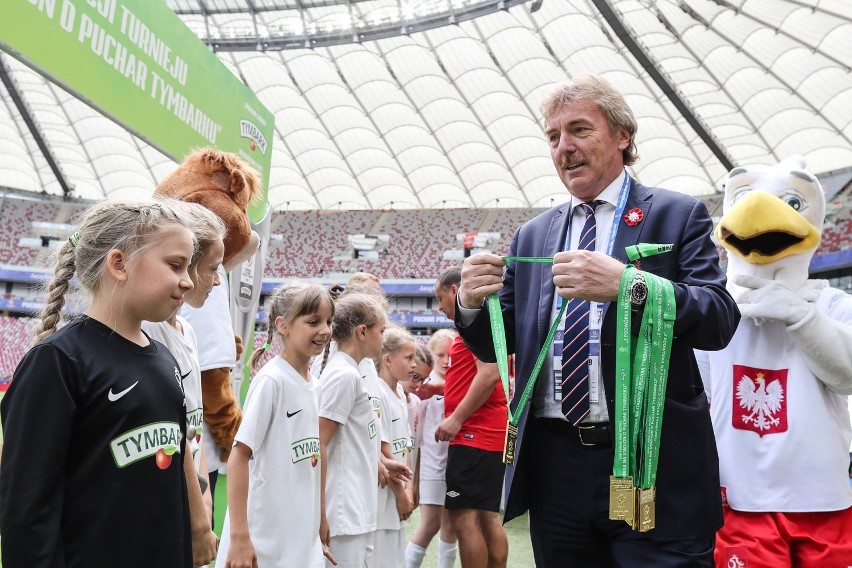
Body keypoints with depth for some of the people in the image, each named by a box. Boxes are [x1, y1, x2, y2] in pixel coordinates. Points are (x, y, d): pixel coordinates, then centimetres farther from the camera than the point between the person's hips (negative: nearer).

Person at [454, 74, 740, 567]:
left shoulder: (678, 215, 1)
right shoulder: (531, 236, 12)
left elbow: (721, 319, -11)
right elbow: (497, 344, 11)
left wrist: (625, 284, -27)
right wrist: (473, 303, -11)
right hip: (554, 467, 4)